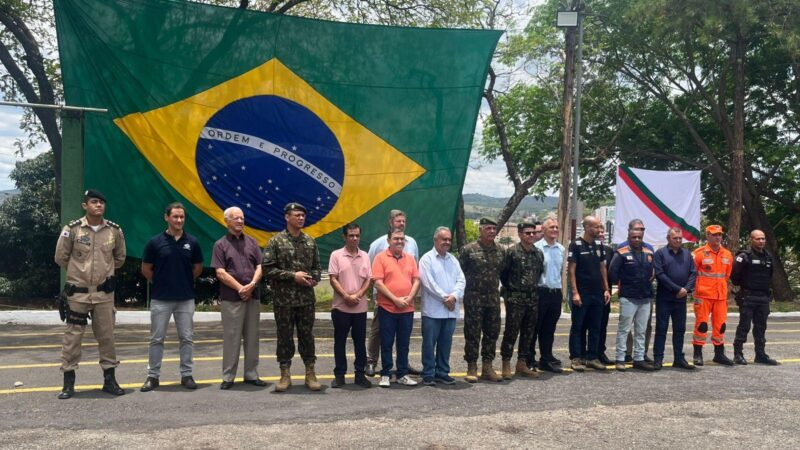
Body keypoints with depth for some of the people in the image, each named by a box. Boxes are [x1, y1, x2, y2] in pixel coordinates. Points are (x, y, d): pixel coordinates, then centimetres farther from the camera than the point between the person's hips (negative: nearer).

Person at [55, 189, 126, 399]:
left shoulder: (114, 230, 0)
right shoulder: (72, 229, -8)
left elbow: (119, 258, 16)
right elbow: (61, 258, 3)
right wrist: (79, 271, 10)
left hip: (104, 293, 2)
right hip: (77, 292, -2)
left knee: (107, 336, 8)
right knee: (72, 336, 3)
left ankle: (109, 379, 19)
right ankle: (68, 382, 13)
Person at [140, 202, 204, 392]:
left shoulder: (192, 242, 1)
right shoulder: (155, 242, -4)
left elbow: (198, 268, 12)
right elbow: (146, 269, 4)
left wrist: (183, 281, 11)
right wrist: (160, 283, 7)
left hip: (186, 298, 2)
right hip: (160, 298, -1)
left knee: (187, 338, 6)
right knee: (157, 339, 5)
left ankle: (186, 375, 15)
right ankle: (153, 376, 14)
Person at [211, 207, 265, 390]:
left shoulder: (251, 242, 12)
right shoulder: (221, 244, 1)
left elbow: (260, 267, 7)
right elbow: (220, 273, -7)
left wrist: (252, 285, -11)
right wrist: (240, 288, -13)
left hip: (253, 296, 4)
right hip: (231, 298, -4)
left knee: (252, 337, 8)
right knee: (231, 337, 0)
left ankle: (251, 374, 17)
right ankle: (228, 377, 7)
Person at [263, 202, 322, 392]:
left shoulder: (310, 241, 8)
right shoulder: (276, 241, -4)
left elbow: (317, 266, 15)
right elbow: (267, 269, -9)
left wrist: (314, 279, -7)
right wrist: (293, 275, -15)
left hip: (307, 299, 3)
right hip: (283, 299, -3)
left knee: (307, 336, 7)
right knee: (285, 337, 5)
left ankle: (310, 373, 16)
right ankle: (285, 374, 15)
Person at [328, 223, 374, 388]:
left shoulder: (365, 256, 7)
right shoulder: (336, 255, -2)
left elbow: (368, 279, 4)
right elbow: (333, 279, -6)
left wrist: (357, 295, -10)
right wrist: (346, 296, -14)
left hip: (360, 307, 3)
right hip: (341, 306, -3)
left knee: (360, 341, 7)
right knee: (340, 341, 4)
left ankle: (360, 374, 16)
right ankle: (339, 374, 13)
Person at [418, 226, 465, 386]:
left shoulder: (453, 259, 15)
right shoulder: (427, 259, -4)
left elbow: (461, 280, 5)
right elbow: (428, 283, -13)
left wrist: (454, 296, -12)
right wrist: (444, 298, -13)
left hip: (451, 310, 6)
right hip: (433, 309, -5)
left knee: (446, 343, 11)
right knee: (429, 343, 0)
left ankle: (442, 372, 20)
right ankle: (428, 374, 7)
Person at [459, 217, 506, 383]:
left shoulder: (501, 251, 8)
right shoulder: (469, 250, -7)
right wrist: (463, 290, -3)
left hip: (494, 299, 5)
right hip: (474, 299, -5)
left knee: (492, 333, 9)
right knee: (472, 334, 0)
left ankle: (487, 367, 19)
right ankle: (472, 368, 9)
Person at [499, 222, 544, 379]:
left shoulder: (539, 253, 8)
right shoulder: (512, 252, -8)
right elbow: (503, 273, -5)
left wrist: (534, 288, 13)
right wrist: (509, 289, 1)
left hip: (533, 299, 6)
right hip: (515, 299, -6)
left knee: (528, 333, 10)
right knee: (511, 332, -2)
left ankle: (522, 363, 20)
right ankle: (506, 365, 5)